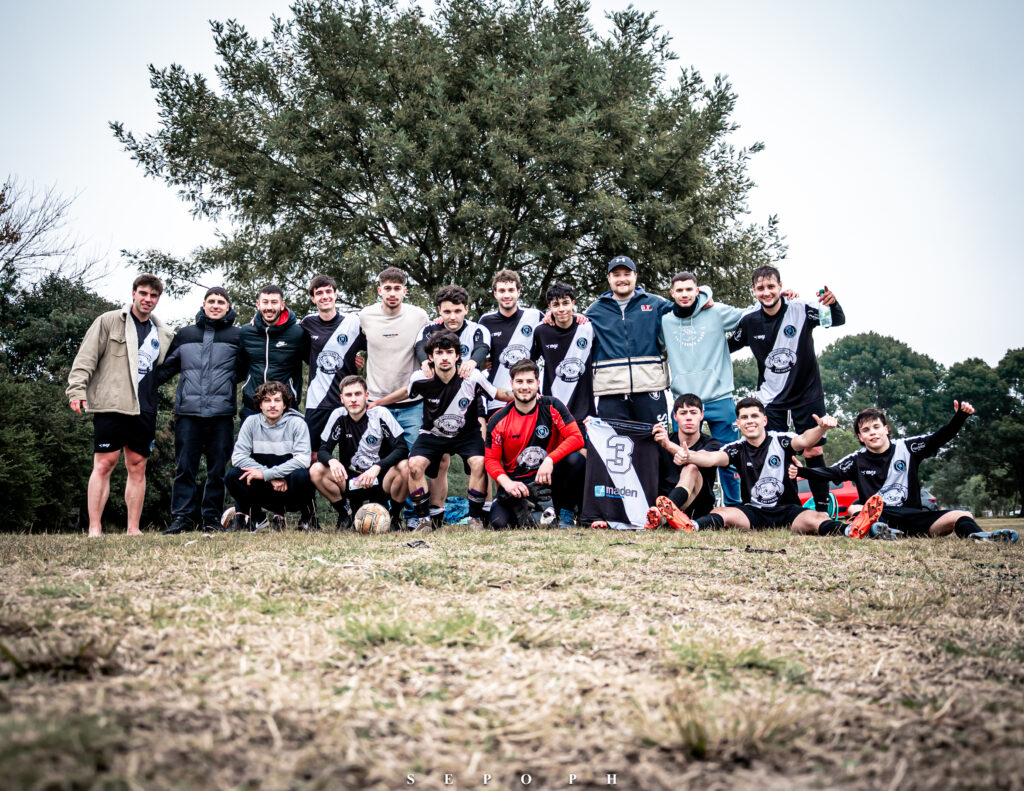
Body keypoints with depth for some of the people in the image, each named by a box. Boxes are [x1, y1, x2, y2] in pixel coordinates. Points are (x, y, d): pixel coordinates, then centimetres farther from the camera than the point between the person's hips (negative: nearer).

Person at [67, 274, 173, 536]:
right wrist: (77, 389, -14)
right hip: (111, 406, -4)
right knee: (104, 464, -6)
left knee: (138, 467, 5)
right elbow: (86, 357, -3)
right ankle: (94, 528, -3)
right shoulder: (109, 321, 3)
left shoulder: (162, 334, 16)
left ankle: (133, 529, 9)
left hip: (145, 410, 5)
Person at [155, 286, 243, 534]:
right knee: (184, 468, -1)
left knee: (217, 469, 3)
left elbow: (243, 371, 15)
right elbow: (166, 368, 18)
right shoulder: (185, 335, 15)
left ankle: (212, 518, 11)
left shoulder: (237, 336, 10)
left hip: (222, 413, -1)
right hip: (188, 412, 1)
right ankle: (182, 518, 3)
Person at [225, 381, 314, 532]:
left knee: (301, 475, -34)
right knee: (232, 475, -21)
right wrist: (272, 479, -17)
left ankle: (307, 514, -4)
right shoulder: (252, 422, 1)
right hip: (265, 488, 2)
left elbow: (303, 459, -19)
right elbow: (238, 456, -8)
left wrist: (266, 474, -23)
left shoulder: (296, 423, -7)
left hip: (289, 488, -2)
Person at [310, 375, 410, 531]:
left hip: (381, 480, -2)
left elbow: (402, 448, -17)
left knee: (404, 467, -32)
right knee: (316, 471, -21)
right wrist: (332, 461, -30)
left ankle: (395, 516, -6)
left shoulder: (380, 414, -11)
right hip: (351, 481, 2)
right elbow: (323, 450, -5)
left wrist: (377, 467, -32)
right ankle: (345, 513, 2)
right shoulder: (339, 416, -4)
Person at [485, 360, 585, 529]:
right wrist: (507, 483, -20)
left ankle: (565, 512, -6)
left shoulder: (551, 406, -6)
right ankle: (522, 508, 9)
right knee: (499, 523, -26)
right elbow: (491, 459, 0)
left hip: (548, 475, 1)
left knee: (576, 460, -30)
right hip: (516, 481, 0)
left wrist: (550, 460, -29)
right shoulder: (498, 420, -4)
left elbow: (576, 438, -14)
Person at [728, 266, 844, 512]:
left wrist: (833, 304, -35)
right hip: (771, 397, 2)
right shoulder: (749, 320, -5)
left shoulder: (801, 310, -14)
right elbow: (728, 346, 10)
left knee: (813, 451, 1)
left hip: (807, 393, -2)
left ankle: (822, 507, 15)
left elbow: (838, 321, -14)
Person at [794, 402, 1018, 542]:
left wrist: (960, 416, -10)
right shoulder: (857, 460, 8)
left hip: (912, 517, 2)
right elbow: (829, 473, 0)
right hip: (878, 516, -2)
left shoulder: (906, 448, 10)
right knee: (854, 509, -36)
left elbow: (940, 438, 5)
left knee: (963, 517, -20)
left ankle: (978, 537, -53)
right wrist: (801, 471, -17)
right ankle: (880, 531, -67)